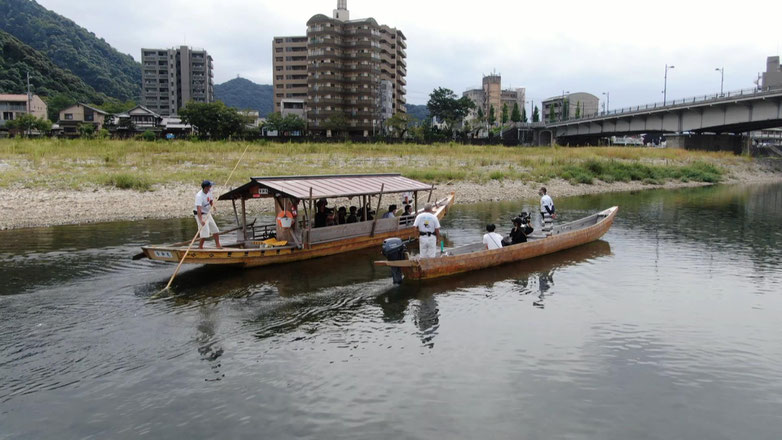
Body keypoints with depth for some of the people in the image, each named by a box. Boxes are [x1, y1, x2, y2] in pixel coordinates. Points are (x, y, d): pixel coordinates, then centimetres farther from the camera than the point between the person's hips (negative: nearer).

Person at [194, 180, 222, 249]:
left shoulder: (209, 192, -2)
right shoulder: (199, 196, -27)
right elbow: (198, 208, -36)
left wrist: (212, 204, -8)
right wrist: (201, 220, -46)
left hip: (208, 214, 9)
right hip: (201, 215, -9)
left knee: (215, 230, 11)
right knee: (205, 232, -14)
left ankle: (218, 245, 22)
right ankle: (200, 247, 1)